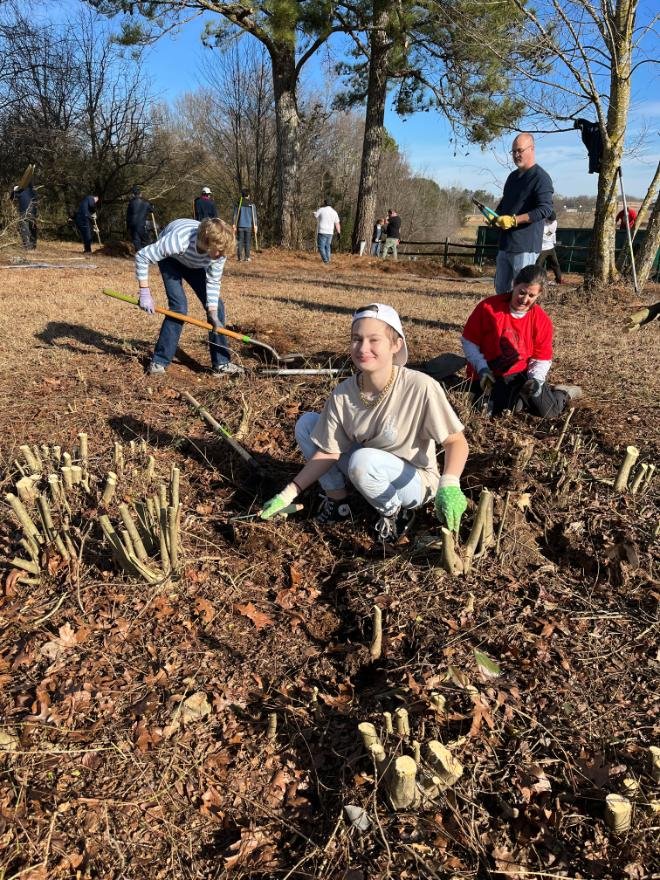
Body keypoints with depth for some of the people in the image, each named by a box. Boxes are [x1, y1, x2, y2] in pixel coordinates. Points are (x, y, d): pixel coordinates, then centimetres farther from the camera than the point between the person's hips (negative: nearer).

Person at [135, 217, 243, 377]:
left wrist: (214, 316, -27)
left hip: (194, 263, 4)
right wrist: (145, 293, -33)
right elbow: (142, 256, -34)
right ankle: (158, 362, -7)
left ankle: (221, 364, 1)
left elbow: (213, 282, -18)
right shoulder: (179, 240, -44)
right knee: (179, 307, -20)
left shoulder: (220, 251, -31)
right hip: (171, 258, -4)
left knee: (217, 306, -6)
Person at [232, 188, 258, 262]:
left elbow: (235, 215, 1)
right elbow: (254, 216, -1)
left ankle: (239, 257, 3)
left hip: (240, 225, 0)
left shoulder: (238, 203, -1)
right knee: (247, 242, 6)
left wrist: (234, 225, 5)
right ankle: (247, 257, 4)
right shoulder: (252, 204, -1)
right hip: (249, 225, 0)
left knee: (240, 241, 6)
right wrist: (255, 226, 3)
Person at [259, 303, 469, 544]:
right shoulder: (342, 394, -15)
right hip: (367, 470, 5)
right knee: (306, 423, -7)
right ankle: (337, 499, 6)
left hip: (414, 480, -5)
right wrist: (289, 494, -13)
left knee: (362, 460, -36)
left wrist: (449, 485, -38)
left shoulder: (420, 388, -28)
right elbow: (327, 452, -7)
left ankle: (395, 512, -5)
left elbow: (456, 441, -20)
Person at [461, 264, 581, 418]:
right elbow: (468, 341, -7)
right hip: (489, 377, -2)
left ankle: (562, 393, 28)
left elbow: (542, 358, 0)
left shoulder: (542, 320, -6)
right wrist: (481, 368, -18)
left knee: (548, 412, -7)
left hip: (522, 373, 2)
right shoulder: (488, 307, -15)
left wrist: (536, 380, -20)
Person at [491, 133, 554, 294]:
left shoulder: (541, 177, -9)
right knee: (500, 288, 13)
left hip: (526, 246, -9)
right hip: (505, 244, 9)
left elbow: (546, 209, -19)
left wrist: (514, 220, -22)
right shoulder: (513, 176, 18)